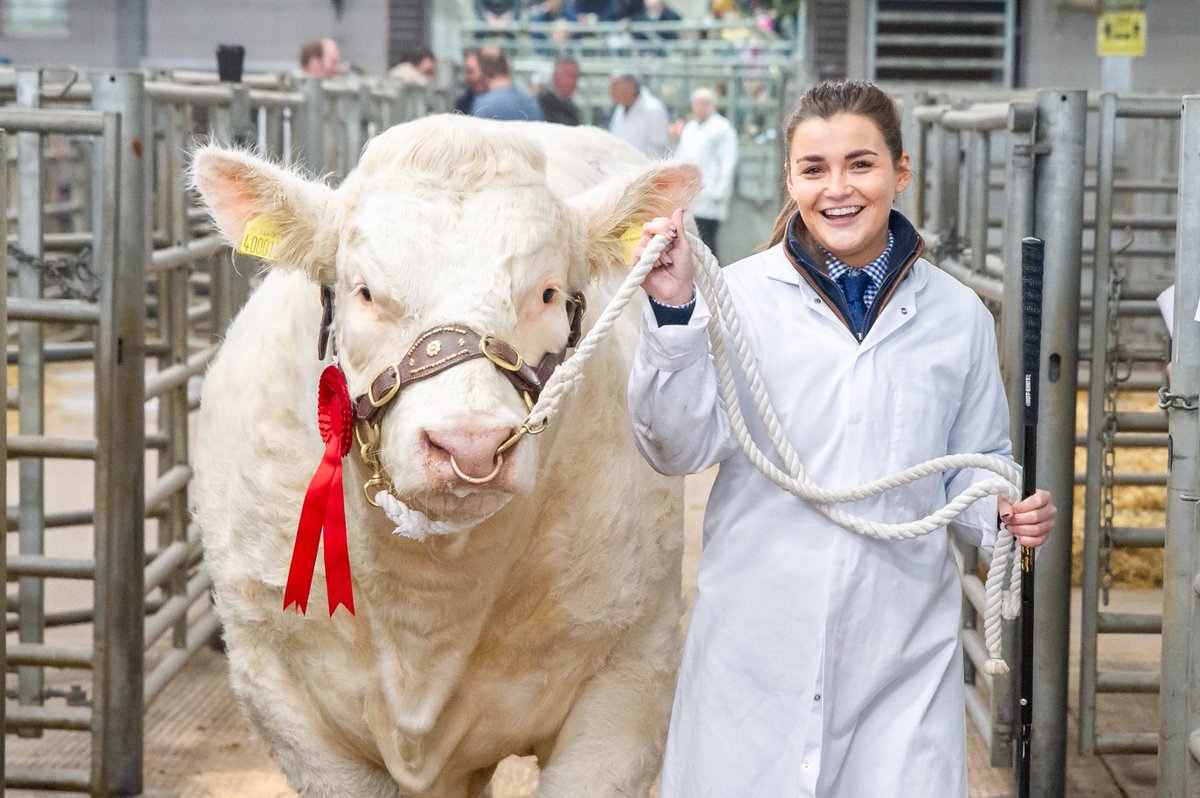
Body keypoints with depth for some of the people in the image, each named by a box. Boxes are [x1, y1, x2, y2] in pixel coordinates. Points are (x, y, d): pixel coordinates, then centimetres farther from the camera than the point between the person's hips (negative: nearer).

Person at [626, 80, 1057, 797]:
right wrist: (675, 311, -19)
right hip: (760, 644, -1)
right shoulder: (740, 295, -3)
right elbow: (681, 449, -8)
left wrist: (1007, 510, -7)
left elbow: (970, 466, 15)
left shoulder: (958, 314, 6)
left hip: (904, 650, 2)